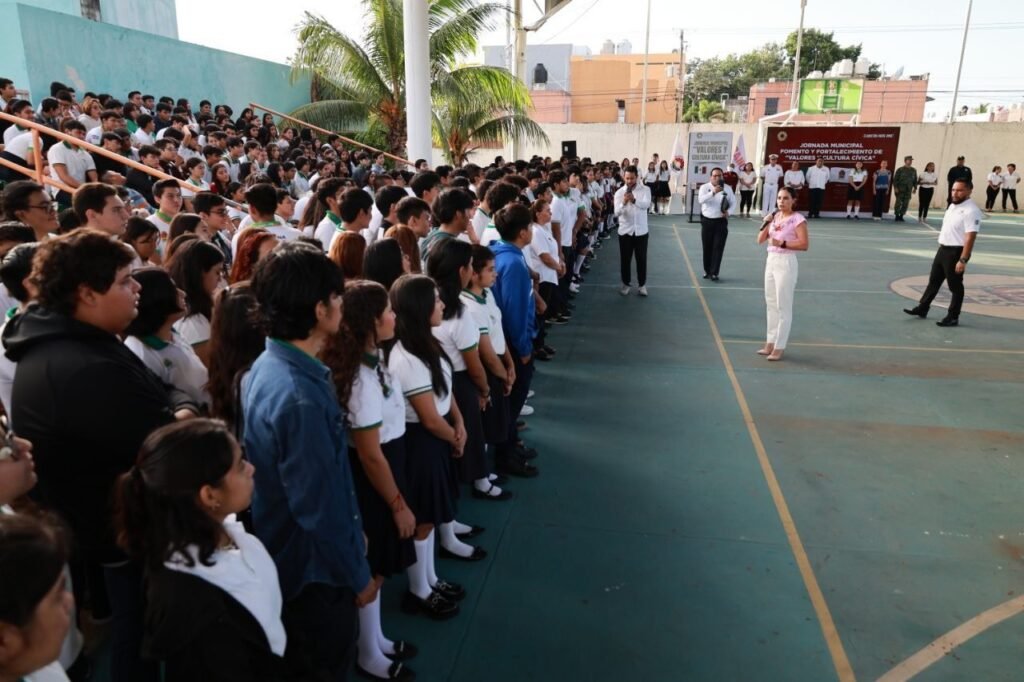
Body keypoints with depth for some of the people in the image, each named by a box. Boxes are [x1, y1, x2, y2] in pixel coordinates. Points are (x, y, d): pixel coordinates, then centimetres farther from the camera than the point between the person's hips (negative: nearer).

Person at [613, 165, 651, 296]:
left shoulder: (645, 190, -3)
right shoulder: (619, 192, -2)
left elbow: (646, 204, -23)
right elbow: (616, 213, -12)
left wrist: (634, 200, -42)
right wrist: (624, 202, -33)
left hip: (641, 230, 0)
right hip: (625, 231, 1)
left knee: (641, 259, 7)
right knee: (625, 259, 8)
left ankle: (642, 284, 21)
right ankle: (626, 284, 24)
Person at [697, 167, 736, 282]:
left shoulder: (727, 188, 2)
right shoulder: (704, 187, -4)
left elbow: (733, 202, 12)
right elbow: (701, 200, -22)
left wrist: (728, 212, -8)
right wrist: (713, 192, -36)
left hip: (721, 221, 0)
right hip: (707, 221, 0)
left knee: (718, 248, -5)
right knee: (707, 247, 8)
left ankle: (714, 273, -2)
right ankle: (707, 271, 23)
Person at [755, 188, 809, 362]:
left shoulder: (798, 219, -9)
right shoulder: (774, 217, 10)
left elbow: (804, 245, -15)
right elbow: (760, 240, 9)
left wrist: (782, 243, -22)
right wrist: (766, 223, -4)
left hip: (786, 262, -7)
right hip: (771, 260, 7)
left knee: (783, 306, -2)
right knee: (771, 303, 12)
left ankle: (779, 346, 4)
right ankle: (770, 342, 21)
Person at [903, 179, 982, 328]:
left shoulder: (971, 211, -20)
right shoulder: (953, 205, 10)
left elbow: (970, 237, -24)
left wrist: (963, 260, -28)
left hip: (956, 252, -9)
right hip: (943, 249, 9)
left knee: (955, 286, 2)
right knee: (934, 280, 17)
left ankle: (953, 317, 12)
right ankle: (922, 308, 29)